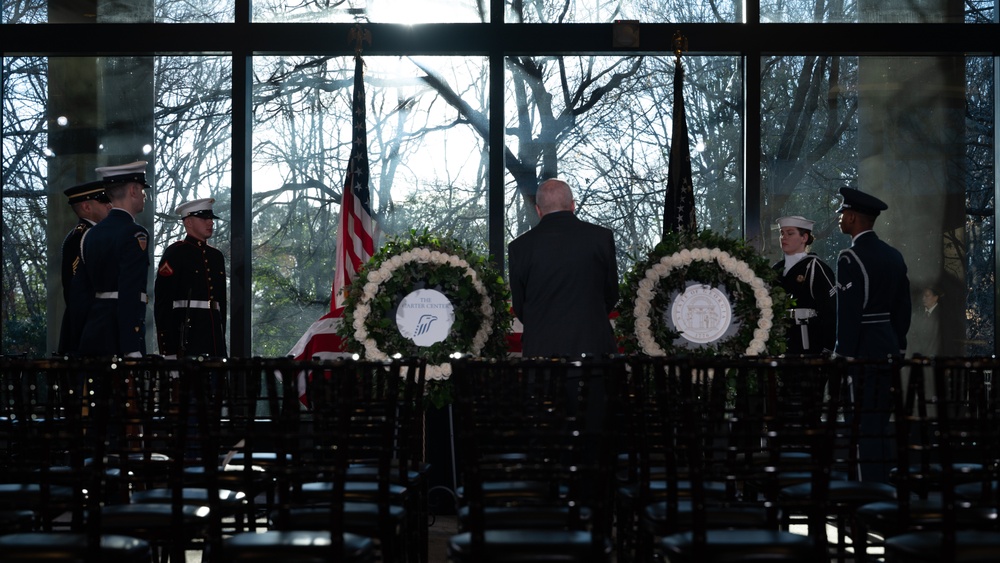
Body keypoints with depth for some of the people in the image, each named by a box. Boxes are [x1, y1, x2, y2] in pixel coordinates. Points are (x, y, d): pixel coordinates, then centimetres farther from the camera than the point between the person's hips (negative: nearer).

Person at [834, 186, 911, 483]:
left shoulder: (850, 259, -14)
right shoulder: (894, 256, 11)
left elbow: (848, 315, -17)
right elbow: (903, 309, 14)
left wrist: (842, 358, -13)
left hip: (864, 351, -8)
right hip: (889, 348, 8)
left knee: (868, 427, -5)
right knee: (880, 423, 13)